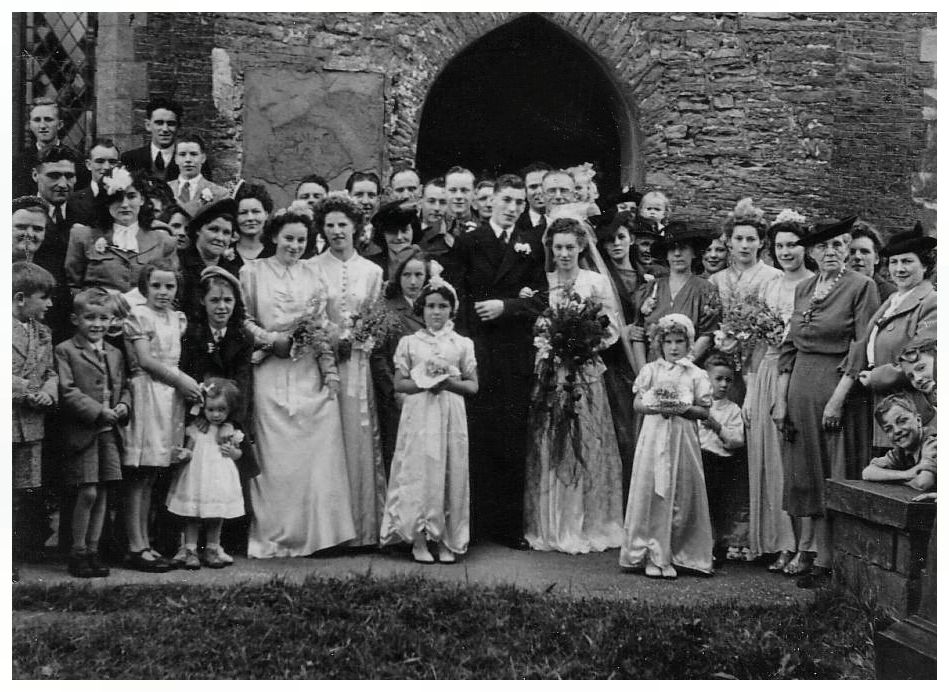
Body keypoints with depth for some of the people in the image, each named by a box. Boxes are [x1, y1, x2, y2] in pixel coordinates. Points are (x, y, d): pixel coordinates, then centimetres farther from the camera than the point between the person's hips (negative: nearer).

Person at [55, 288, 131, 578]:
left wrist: (124, 405, -3)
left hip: (109, 433, 6)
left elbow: (124, 387, 18)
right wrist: (99, 412, -17)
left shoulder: (115, 354, 15)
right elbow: (67, 391, -12)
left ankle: (93, 550, 17)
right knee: (87, 493, -7)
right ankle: (77, 552, 8)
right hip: (81, 432, -5)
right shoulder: (65, 351, -4)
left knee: (102, 494, 7)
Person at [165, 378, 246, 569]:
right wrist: (184, 454, -20)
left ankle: (212, 550, 21)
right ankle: (190, 552, 7)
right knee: (192, 517, 1)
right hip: (197, 478, -1)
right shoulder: (196, 428, -1)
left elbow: (239, 453, 13)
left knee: (216, 518, 9)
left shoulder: (231, 431, 4)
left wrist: (233, 452, -9)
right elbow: (189, 448, 2)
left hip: (221, 480, 2)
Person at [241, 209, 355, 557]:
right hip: (271, 374, -3)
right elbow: (243, 319, 4)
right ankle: (273, 536, 5)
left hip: (311, 373, 3)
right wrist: (270, 339, -12)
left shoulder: (313, 273, 14)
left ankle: (313, 531, 8)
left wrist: (330, 370, 3)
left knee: (317, 452, -2)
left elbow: (323, 325, 11)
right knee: (275, 454, -4)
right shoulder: (252, 271, 6)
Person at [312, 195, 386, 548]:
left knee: (360, 438, 1)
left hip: (360, 364, 2)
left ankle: (363, 526, 9)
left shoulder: (372, 271, 10)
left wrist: (361, 333, -6)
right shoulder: (312, 269, 4)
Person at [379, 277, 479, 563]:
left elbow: (473, 386, 7)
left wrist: (449, 382, -11)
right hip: (418, 415, -1)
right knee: (418, 471, -3)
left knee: (449, 473, 1)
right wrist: (424, 382, -13)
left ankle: (446, 540, 9)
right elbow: (399, 383, 4)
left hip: (451, 415, 1)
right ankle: (419, 540, 5)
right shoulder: (409, 342, 7)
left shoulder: (462, 344, 8)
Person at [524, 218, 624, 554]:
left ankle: (587, 526, 8)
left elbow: (612, 330, 4)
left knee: (586, 447, -1)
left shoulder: (597, 281, 4)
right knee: (548, 449, 1)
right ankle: (550, 527, 10)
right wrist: (551, 339, -8)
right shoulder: (540, 281, 8)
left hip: (586, 372, -1)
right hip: (548, 372, 1)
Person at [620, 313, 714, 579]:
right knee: (651, 494, -2)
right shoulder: (650, 370, 7)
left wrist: (683, 408, -16)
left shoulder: (696, 374, 5)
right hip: (654, 435, 0)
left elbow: (704, 411, 2)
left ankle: (671, 555, 9)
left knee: (680, 496, 0)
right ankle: (651, 556, 4)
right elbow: (637, 403, 4)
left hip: (683, 439, 0)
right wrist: (656, 407, -14)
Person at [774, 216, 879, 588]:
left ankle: (824, 558, 8)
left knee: (830, 475, 0)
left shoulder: (861, 286, -6)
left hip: (836, 386, -5)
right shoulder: (803, 288, 11)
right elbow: (789, 347, 12)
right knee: (803, 471, 9)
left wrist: (837, 399, -16)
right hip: (800, 388, 5)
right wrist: (780, 399, 6)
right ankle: (807, 547, 19)